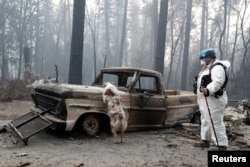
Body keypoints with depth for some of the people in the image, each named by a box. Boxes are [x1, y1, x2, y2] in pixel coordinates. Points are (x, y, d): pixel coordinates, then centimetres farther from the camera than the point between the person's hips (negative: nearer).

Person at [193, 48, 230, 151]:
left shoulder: (217, 67, -13)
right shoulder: (208, 68, 20)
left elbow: (218, 82, -28)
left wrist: (208, 90, -40)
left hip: (213, 99, -11)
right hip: (205, 100, 11)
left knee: (215, 122, -11)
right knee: (205, 121, 16)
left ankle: (221, 145, -6)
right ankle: (205, 141, 27)